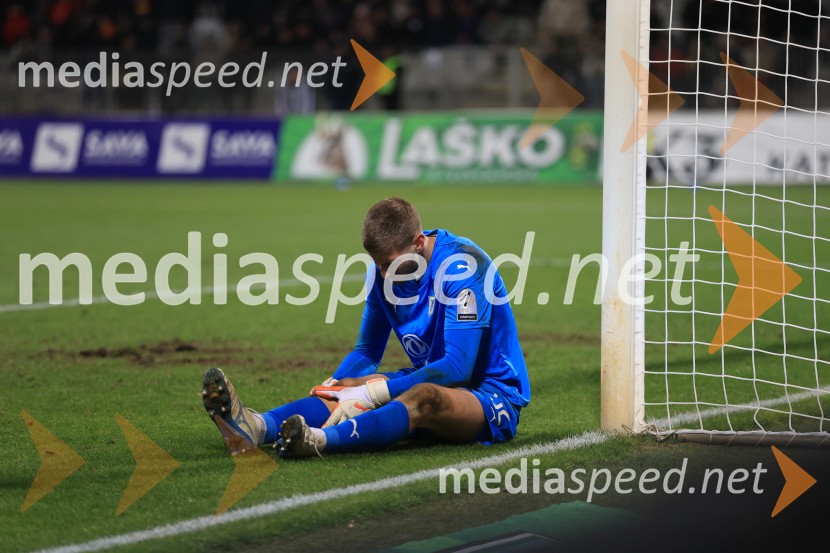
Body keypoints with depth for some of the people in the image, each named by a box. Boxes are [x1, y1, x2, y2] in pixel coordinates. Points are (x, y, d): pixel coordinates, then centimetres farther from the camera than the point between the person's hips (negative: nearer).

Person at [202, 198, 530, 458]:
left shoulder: (463, 265, -20)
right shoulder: (384, 271, 3)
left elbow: (457, 367, -25)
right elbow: (367, 352, 11)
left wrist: (372, 393, -29)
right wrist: (331, 389, -12)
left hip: (495, 396, -7)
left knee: (423, 399, -38)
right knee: (353, 388, -20)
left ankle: (319, 440, -64)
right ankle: (258, 428, -46)